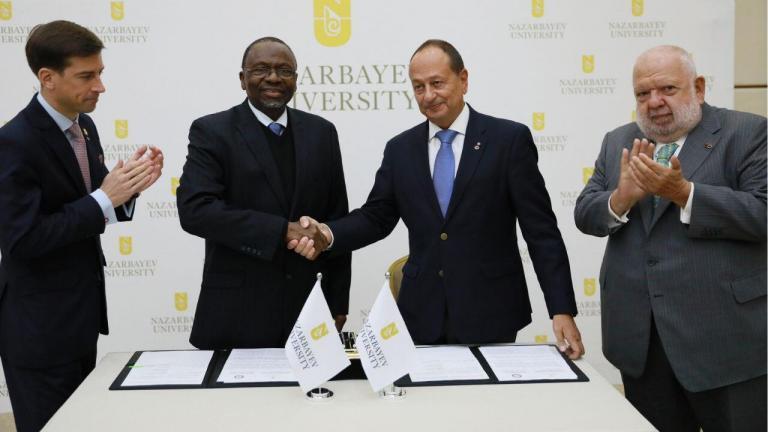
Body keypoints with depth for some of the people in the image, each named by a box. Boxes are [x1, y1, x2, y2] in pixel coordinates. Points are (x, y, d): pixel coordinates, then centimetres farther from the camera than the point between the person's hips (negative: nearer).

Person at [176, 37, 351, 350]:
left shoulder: (321, 132, 8)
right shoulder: (212, 132, -3)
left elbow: (336, 219, 10)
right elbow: (194, 209, -16)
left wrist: (338, 303, 9)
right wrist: (282, 231, -20)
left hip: (305, 310, 3)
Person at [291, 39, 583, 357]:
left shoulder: (509, 139, -3)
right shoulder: (400, 149, 8)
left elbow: (541, 230, -5)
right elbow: (376, 218, 11)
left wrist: (562, 310, -10)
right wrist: (328, 234, -9)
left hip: (490, 315, -2)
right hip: (423, 316, 3)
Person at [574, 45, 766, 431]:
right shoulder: (618, 142, 11)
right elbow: (585, 215, 6)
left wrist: (683, 192, -23)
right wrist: (622, 197, -15)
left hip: (723, 333, -4)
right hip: (639, 337, 5)